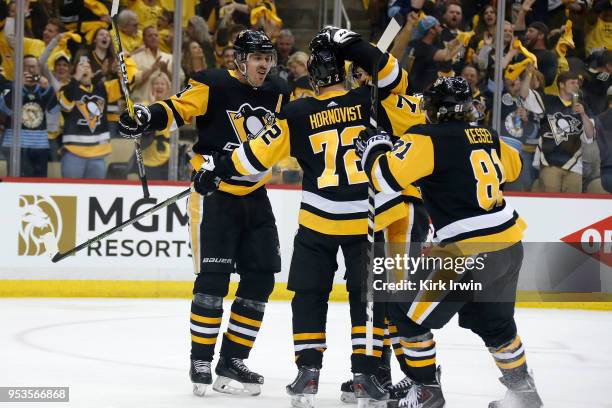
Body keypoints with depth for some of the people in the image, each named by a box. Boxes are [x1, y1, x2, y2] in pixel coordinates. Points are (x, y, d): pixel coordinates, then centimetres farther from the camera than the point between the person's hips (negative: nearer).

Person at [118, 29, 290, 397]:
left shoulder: (278, 95, 8)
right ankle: (201, 361, -1)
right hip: (214, 193, -6)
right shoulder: (213, 85, -10)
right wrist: (146, 117, -36)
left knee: (260, 279, 3)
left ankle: (232, 361, 11)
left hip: (254, 197, 6)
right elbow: (177, 109, -19)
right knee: (213, 277, -11)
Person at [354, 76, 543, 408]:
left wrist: (373, 146, 0)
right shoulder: (487, 136, 10)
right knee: (494, 323, 28)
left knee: (410, 314, 7)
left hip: (472, 252, -8)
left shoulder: (428, 139, -11)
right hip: (510, 246, 8)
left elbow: (386, 176, -19)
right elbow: (512, 167, 29)